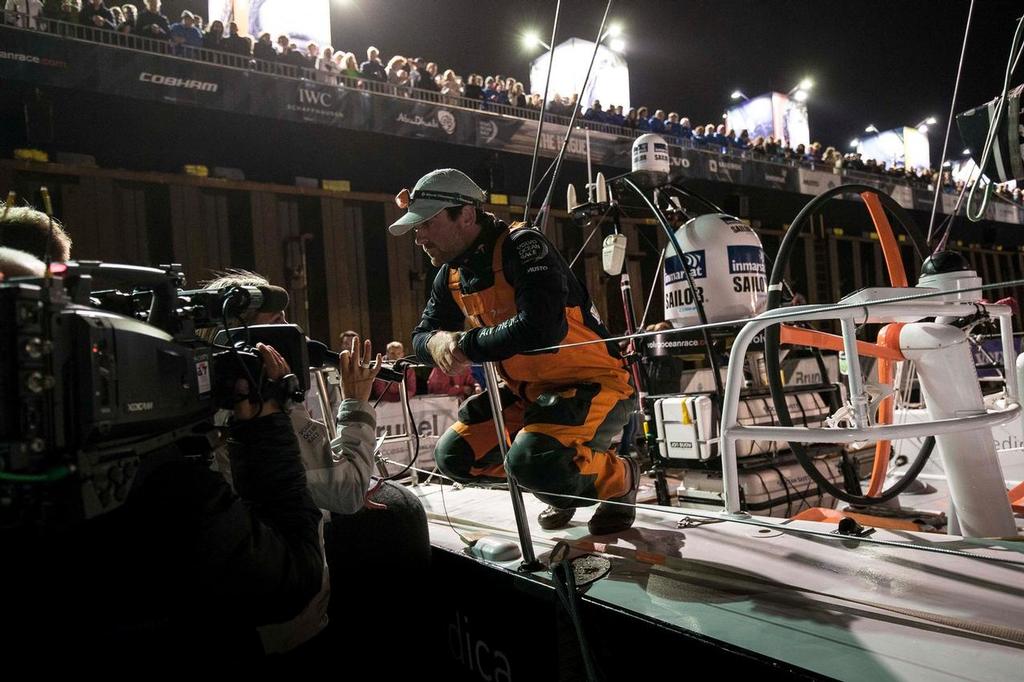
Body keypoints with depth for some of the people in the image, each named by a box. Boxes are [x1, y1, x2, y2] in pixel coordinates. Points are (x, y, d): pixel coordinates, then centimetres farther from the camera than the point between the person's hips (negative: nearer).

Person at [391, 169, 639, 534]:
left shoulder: (522, 246, -23)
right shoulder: (451, 275, 3)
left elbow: (543, 327, -38)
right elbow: (422, 334, 11)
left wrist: (466, 345, -25)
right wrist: (437, 342, -15)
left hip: (595, 382, -8)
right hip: (529, 391, 9)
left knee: (531, 460, -32)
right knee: (454, 456, 3)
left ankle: (619, 478, 1)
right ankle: (562, 484, 22)